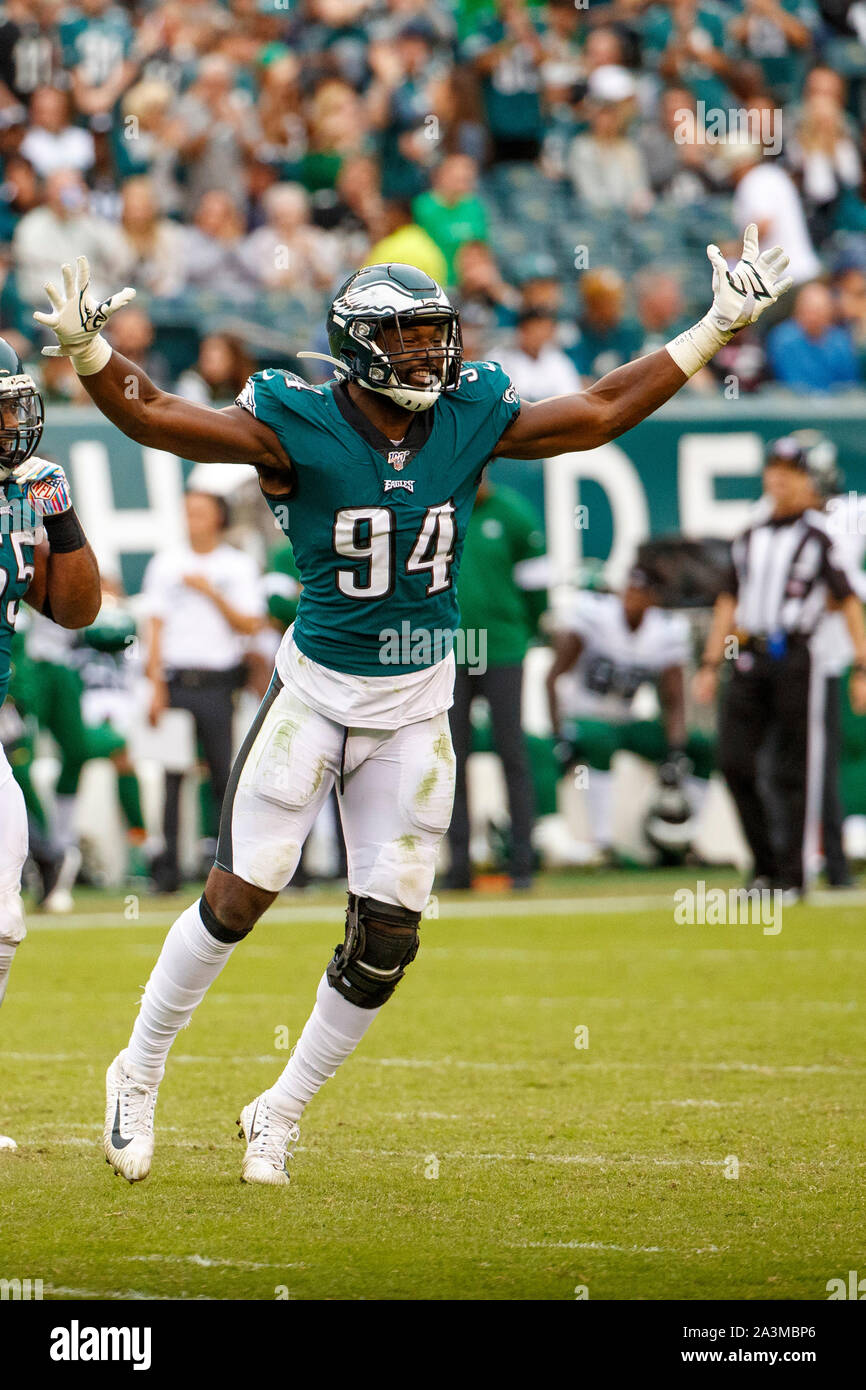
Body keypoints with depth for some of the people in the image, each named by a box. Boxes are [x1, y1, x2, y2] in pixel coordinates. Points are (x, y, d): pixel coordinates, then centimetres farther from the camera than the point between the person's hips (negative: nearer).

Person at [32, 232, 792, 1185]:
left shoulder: (470, 420, -3)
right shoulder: (299, 427, -14)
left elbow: (603, 411, 7)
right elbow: (151, 416, -16)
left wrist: (719, 328, 7)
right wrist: (85, 350, -34)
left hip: (416, 711, 4)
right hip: (317, 693, -3)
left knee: (385, 941, 2)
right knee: (237, 899, -7)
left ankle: (280, 1112, 21)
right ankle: (138, 1075, 14)